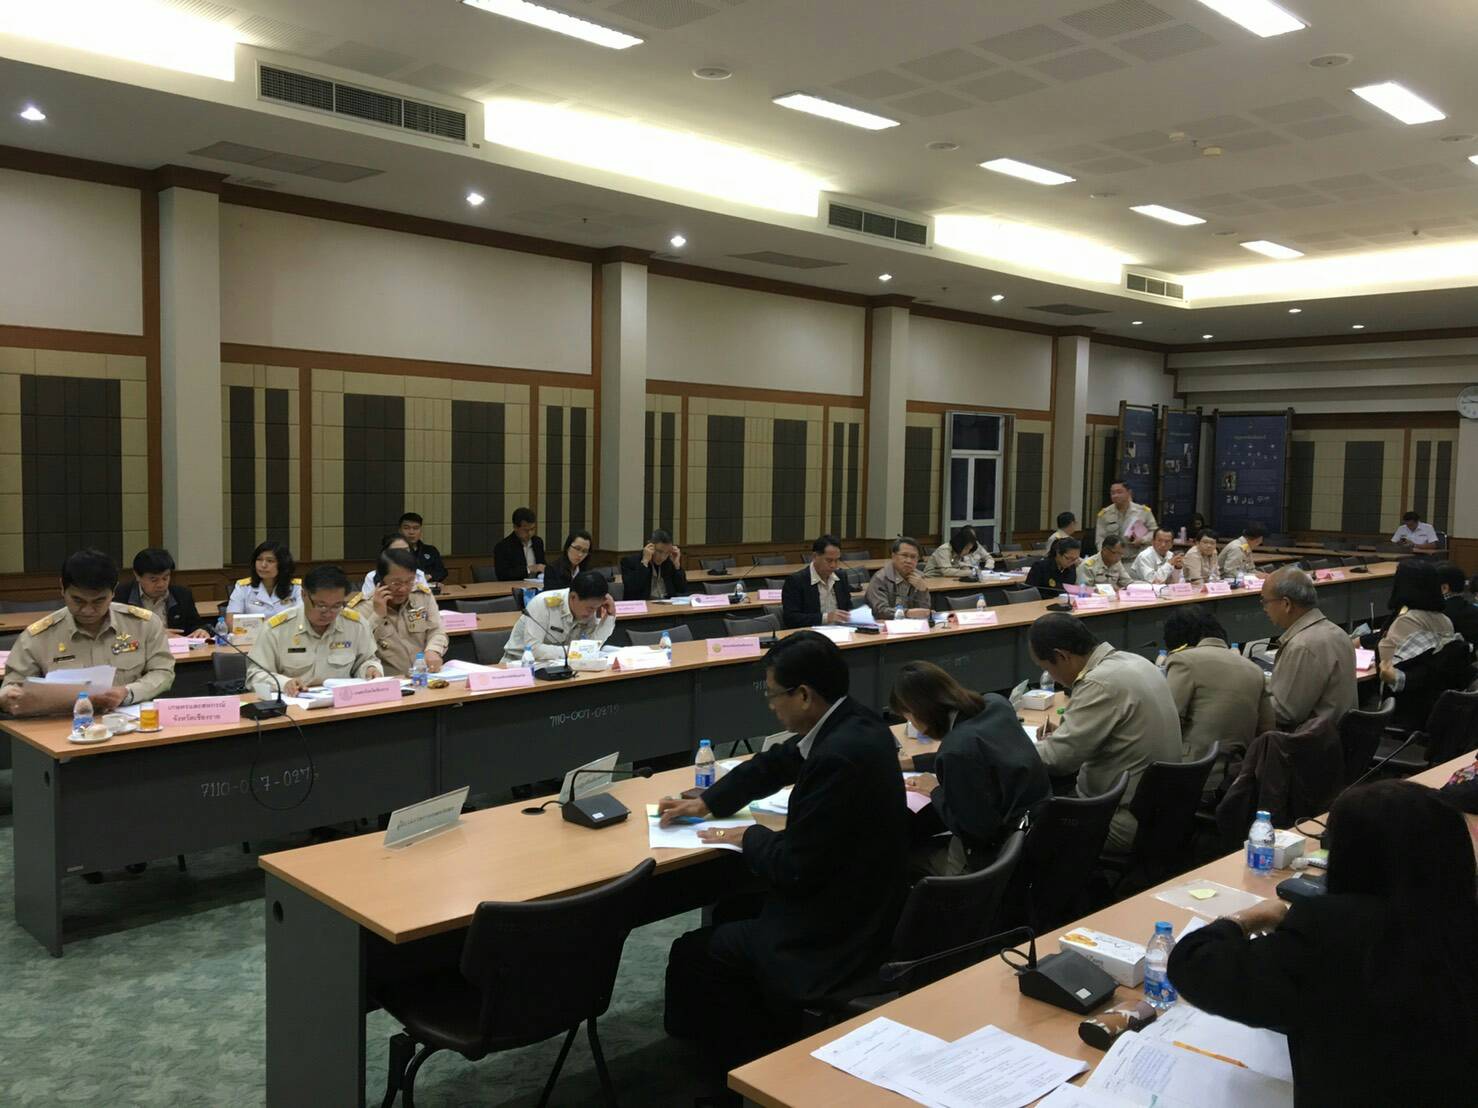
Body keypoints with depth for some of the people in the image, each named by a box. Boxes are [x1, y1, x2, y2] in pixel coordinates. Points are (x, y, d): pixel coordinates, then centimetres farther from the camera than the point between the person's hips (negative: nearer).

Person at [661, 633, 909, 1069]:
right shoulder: (849, 722, -2)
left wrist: (750, 837, -5)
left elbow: (793, 870, -24)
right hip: (860, 901, 10)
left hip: (840, 933, -10)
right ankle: (768, 1038, 36)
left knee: (691, 955, 2)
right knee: (732, 910, 27)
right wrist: (705, 802, 15)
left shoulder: (840, 757, -31)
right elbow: (775, 764, 16)